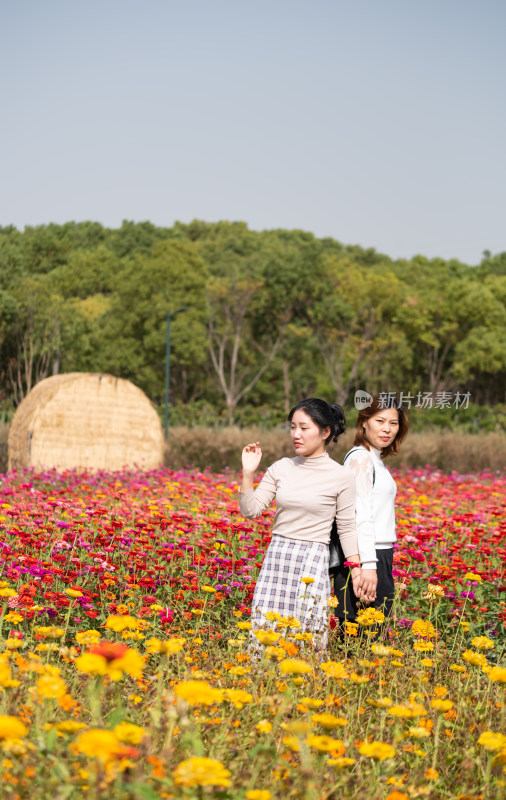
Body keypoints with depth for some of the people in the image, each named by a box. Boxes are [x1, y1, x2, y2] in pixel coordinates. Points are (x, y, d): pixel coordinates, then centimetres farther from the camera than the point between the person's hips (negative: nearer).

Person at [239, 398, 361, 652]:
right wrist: (248, 473, -8)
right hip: (277, 557, 3)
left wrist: (357, 573, -2)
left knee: (307, 633, -3)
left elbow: (347, 529, 2)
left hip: (313, 563, -3)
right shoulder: (280, 469, 5)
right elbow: (250, 510, 3)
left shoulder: (341, 477, -3)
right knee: (264, 629, 0)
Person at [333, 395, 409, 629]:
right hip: (364, 559, -10)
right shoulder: (361, 457, -11)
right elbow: (361, 517, -19)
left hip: (379, 556, 10)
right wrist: (367, 565, -25)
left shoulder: (374, 459, 18)